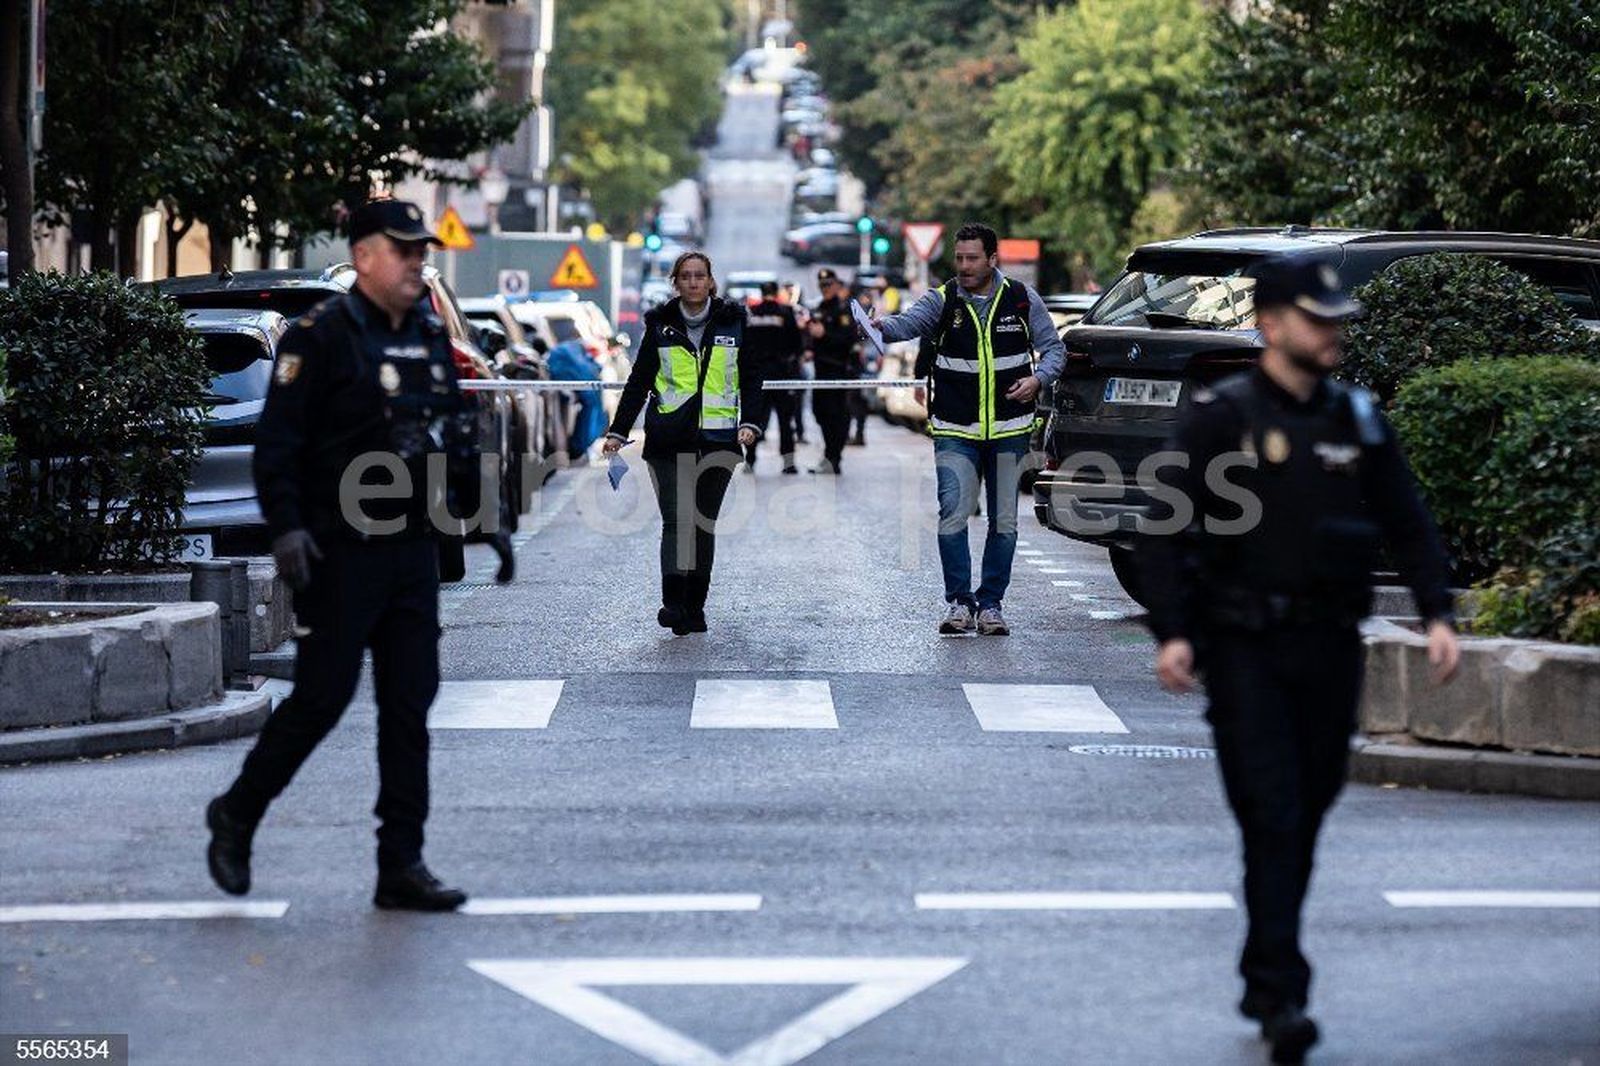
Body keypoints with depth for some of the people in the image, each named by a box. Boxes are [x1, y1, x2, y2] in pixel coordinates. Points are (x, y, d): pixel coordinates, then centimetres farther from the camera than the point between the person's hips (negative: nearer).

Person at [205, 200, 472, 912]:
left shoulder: (431, 337, 13)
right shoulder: (321, 337, -9)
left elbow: (457, 422, 25)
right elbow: (276, 440, -13)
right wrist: (285, 527, -20)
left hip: (412, 550, 7)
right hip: (338, 553, -7)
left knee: (409, 704, 4)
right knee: (322, 697, -5)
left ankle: (402, 866, 8)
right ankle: (236, 815, 18)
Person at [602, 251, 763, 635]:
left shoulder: (733, 322, 7)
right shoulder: (661, 325, 7)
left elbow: (751, 377, 8)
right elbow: (639, 381, 10)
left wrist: (750, 422, -6)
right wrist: (618, 431, 4)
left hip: (718, 439, 1)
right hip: (669, 440, -1)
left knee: (704, 523, 5)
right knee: (675, 520, -11)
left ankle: (695, 608, 10)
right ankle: (672, 603, -18)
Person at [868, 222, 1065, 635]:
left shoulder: (1022, 299, 1)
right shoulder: (942, 300, -3)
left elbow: (1053, 348, 9)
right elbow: (909, 322, -22)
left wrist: (1037, 379, -11)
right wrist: (882, 325, -44)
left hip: (1009, 431, 1)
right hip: (956, 431, -1)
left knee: (1004, 522, 6)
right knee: (953, 514, -12)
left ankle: (990, 605, 16)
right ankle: (958, 602, -1)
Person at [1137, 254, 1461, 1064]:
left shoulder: (1356, 419, 10)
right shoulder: (1219, 418, -4)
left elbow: (1407, 523, 13)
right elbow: (1165, 531, -6)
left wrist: (1436, 613, 1)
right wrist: (1171, 632, -16)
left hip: (1330, 650, 5)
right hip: (1244, 652, -5)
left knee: (1308, 814, 10)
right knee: (1271, 818, -10)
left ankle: (1263, 978, 25)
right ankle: (1281, 997, -11)